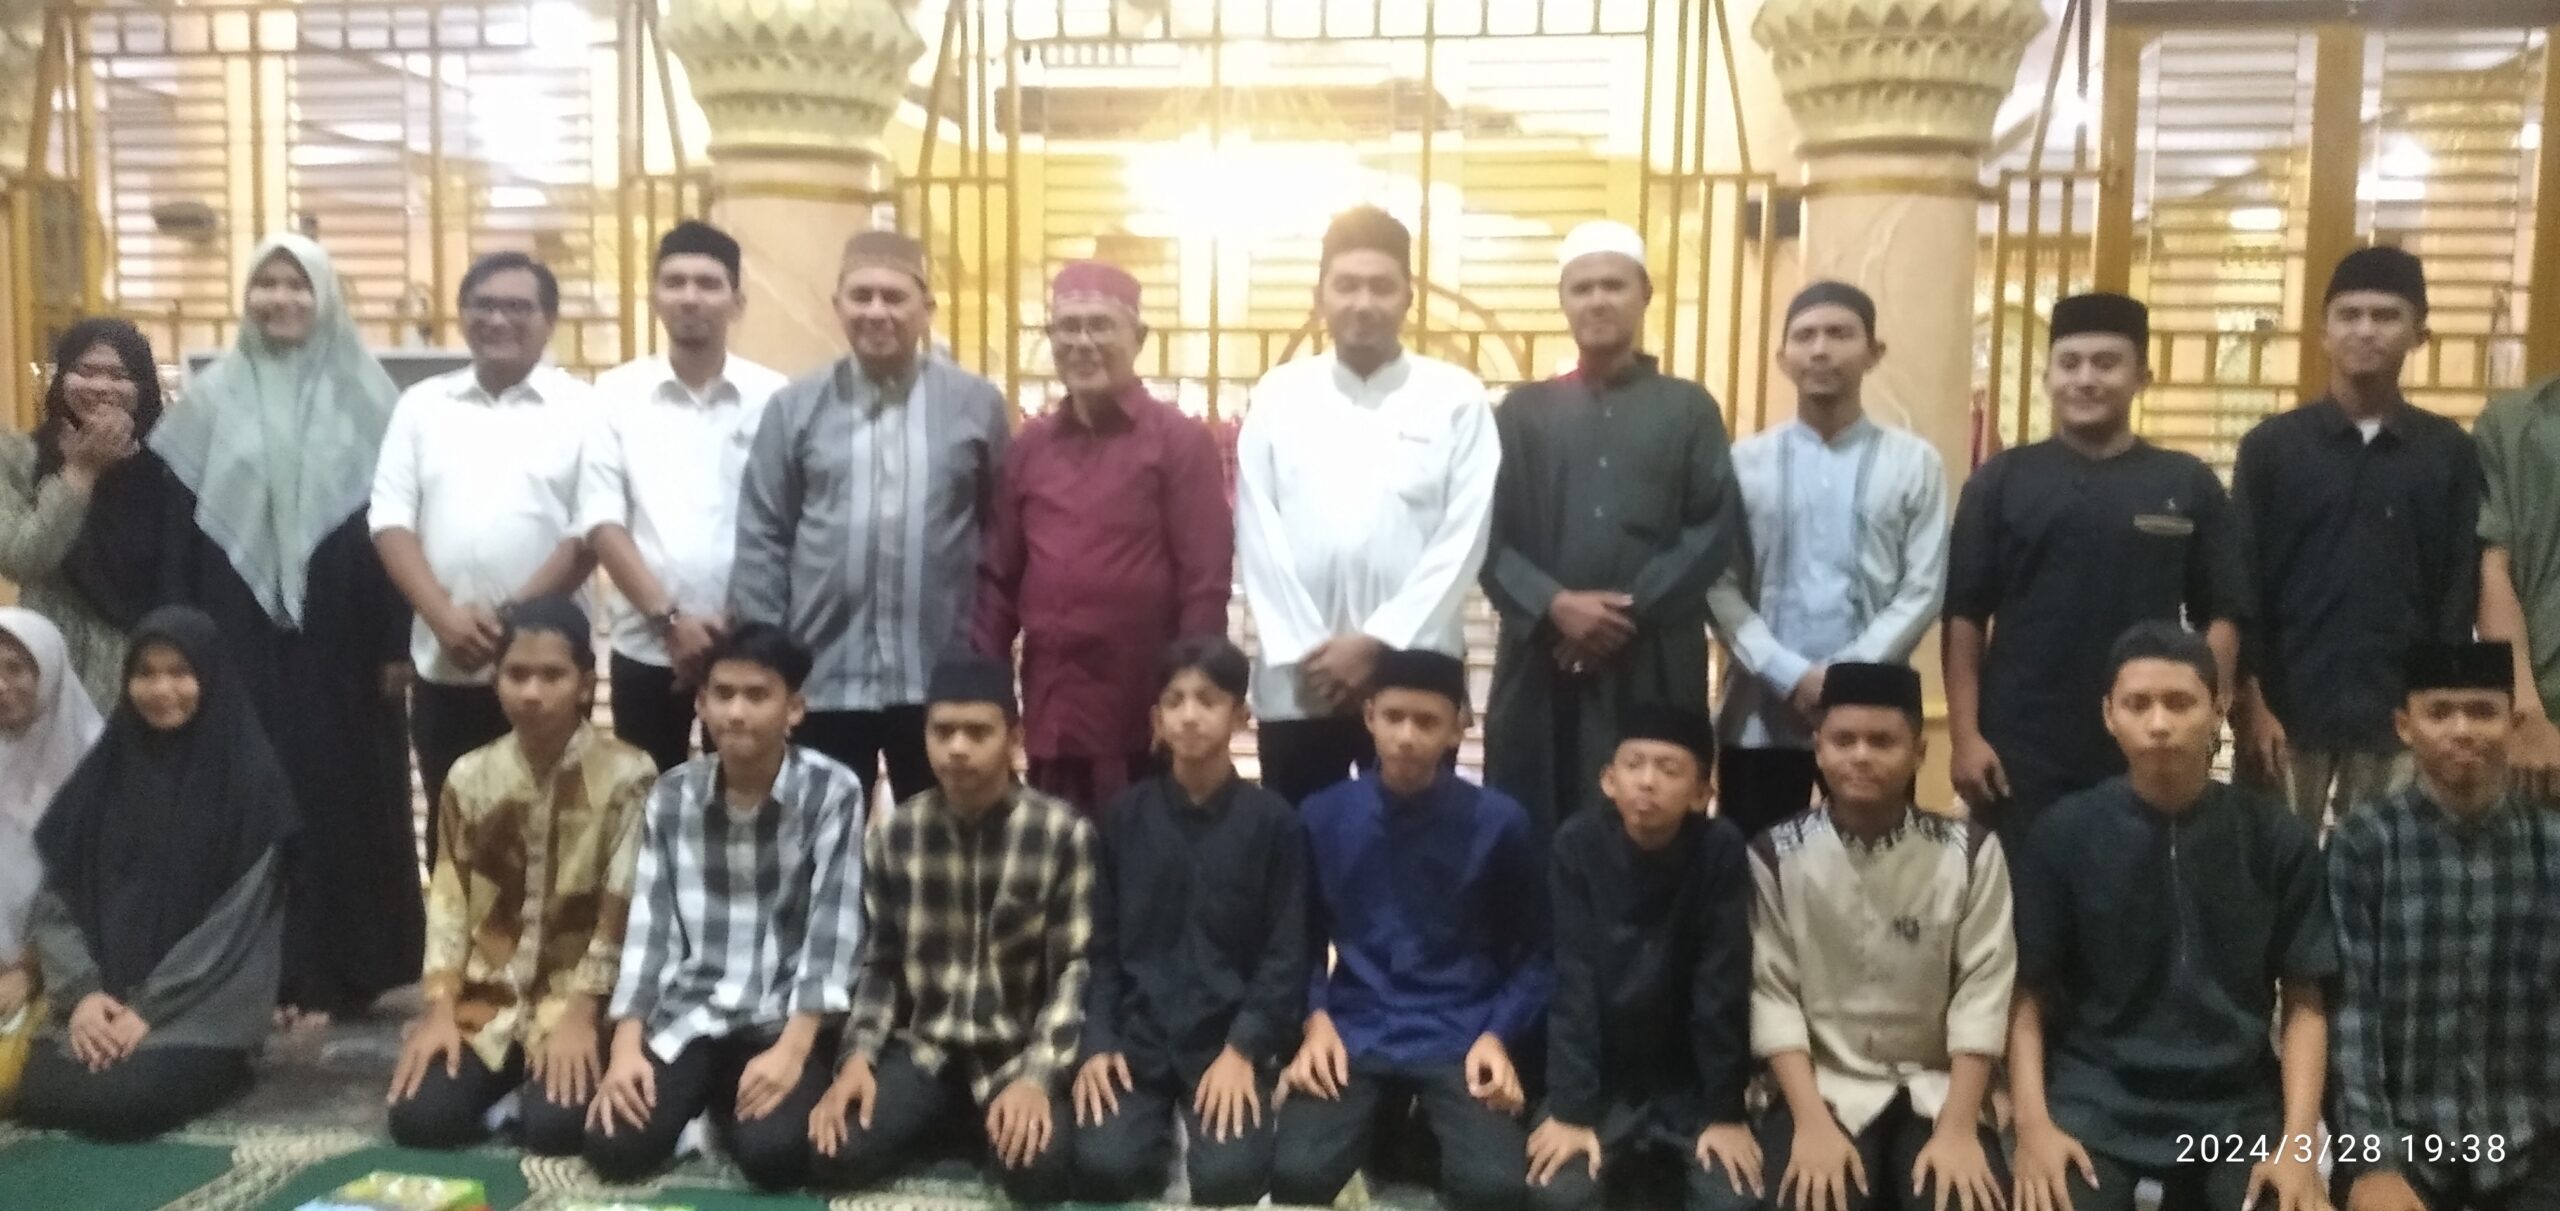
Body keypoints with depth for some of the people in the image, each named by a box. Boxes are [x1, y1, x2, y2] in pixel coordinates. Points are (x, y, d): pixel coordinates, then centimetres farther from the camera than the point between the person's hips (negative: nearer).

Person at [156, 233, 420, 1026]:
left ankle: (346, 968, 13)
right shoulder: (214, 394, 7)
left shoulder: (363, 396, 2)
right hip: (244, 634, 1)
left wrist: (398, 640, -4)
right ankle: (269, 972, 13)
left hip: (341, 633, -1)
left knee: (345, 791, 3)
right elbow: (180, 523, 5)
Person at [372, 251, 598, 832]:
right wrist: (443, 616, -10)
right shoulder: (422, 404, 10)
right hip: (443, 664, 3)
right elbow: (391, 520, 4)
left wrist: (512, 617, -13)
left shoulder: (581, 408, 1)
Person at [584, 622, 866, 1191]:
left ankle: (730, 1103, 9)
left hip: (785, 1019, -3)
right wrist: (626, 1046, -9)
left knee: (772, 1154, -26)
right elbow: (649, 925, 2)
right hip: (687, 1014, 3)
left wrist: (792, 1049, -21)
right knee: (614, 1147, -18)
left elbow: (834, 929, -12)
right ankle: (699, 1099, 14)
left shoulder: (833, 791, -8)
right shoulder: (671, 795, 4)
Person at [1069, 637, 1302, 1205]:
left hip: (1229, 1036, -1)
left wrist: (1243, 1050, -13)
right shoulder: (1125, 814, 4)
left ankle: (1197, 1121, 9)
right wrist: (1097, 1043, -7)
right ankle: (1159, 1129, 10)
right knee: (1104, 1168, -22)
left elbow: (1286, 954, -2)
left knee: (1230, 1176, -23)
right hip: (1136, 1032, 1)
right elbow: (1101, 944, 5)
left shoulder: (1272, 819, -2)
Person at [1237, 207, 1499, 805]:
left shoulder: (1457, 398, 1)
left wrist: (1378, 640, -11)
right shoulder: (1277, 395, 5)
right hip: (1297, 679, 1)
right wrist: (1303, 650, -7)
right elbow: (1259, 536, 1)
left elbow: (1463, 538, -5)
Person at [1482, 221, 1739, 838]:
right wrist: (1554, 604, -12)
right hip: (1542, 663, 1)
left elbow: (1715, 530, 0)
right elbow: (1488, 535, 4)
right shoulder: (1523, 410, 13)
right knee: (1532, 832, 0)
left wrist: (1632, 611, -11)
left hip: (1656, 668, -1)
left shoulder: (1690, 408, 11)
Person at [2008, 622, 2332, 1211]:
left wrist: (2299, 1139, -8)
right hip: (2096, 1098, -1)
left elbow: (2304, 1002, 3)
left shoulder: (2278, 840, 1)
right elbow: (2030, 995, -1)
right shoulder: (2063, 835, -2)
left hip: (2234, 1105, 1)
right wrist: (2033, 1123, -12)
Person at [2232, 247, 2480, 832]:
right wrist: (2252, 702, -6)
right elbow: (2240, 584, 0)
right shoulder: (2271, 445, 2)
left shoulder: (2450, 452, 6)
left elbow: (2460, 589, 5)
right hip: (2288, 710, -1)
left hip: (2401, 719, 1)